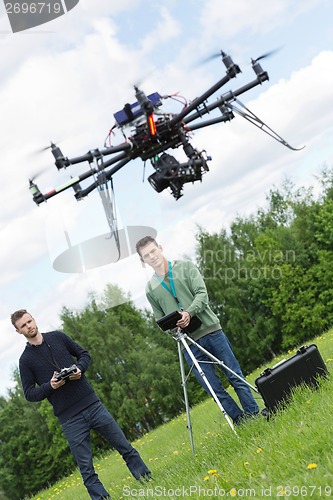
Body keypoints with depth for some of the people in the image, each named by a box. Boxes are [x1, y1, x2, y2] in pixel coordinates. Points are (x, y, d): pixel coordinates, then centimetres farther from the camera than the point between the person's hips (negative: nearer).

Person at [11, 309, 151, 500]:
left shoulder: (58, 337, 6)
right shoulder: (26, 360, 1)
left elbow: (84, 354, 12)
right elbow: (30, 393, 2)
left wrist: (79, 368, -9)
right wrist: (50, 386, -16)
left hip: (92, 403, 2)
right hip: (69, 418, -2)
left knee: (125, 446, 8)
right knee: (86, 468, 2)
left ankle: (146, 477, 23)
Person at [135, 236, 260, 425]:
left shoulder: (186, 267, 6)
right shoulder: (151, 289, 11)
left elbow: (202, 294, -5)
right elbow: (160, 319, 13)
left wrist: (189, 312, -22)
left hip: (211, 330, -1)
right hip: (189, 344, 1)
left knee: (236, 377, 1)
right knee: (215, 389, 1)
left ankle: (254, 415, 10)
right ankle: (240, 421, 11)